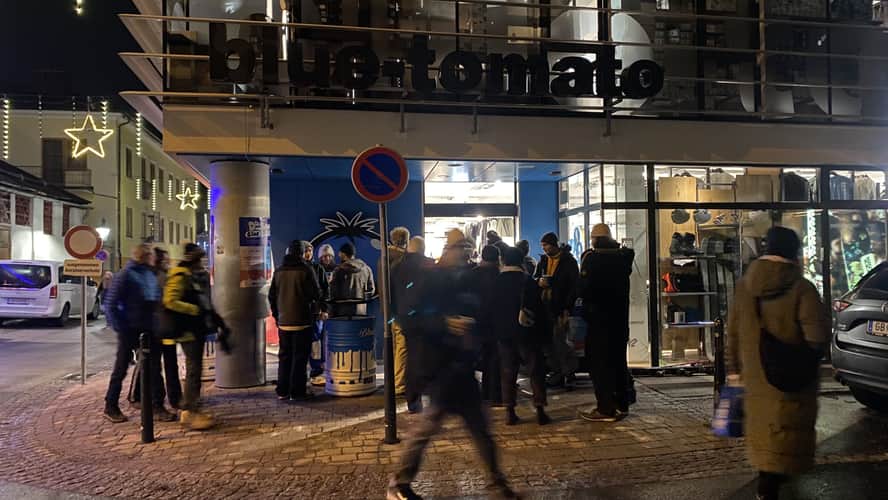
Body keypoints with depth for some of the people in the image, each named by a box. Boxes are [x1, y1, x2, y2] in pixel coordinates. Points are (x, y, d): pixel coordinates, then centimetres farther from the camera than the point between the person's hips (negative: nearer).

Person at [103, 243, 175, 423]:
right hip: (130, 330, -6)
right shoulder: (125, 275, -10)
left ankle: (158, 406, 11)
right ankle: (111, 407, 21)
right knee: (121, 368, 7)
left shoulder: (151, 275, 8)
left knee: (154, 368, 5)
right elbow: (110, 304, -11)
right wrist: (119, 326, -13)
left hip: (148, 329, 6)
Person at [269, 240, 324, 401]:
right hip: (302, 321, -5)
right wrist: (319, 311, 9)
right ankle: (297, 392, 2)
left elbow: (272, 296, 11)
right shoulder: (306, 270, -9)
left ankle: (282, 391, 15)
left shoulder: (279, 271, 8)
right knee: (300, 356, 0)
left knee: (284, 356, 12)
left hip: (283, 321, 5)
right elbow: (316, 294, -7)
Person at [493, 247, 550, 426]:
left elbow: (491, 308, 6)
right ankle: (540, 411, 3)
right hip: (526, 332, -3)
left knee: (508, 372, 8)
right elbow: (538, 307, -8)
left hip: (503, 333, 3)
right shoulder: (527, 280, -9)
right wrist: (542, 331, 2)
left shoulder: (495, 282, 1)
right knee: (536, 371, 5)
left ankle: (510, 412, 7)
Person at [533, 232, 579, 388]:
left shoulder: (568, 261, -4)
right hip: (544, 306, 6)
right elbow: (534, 277, 21)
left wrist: (567, 308, -14)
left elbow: (574, 286, -7)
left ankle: (569, 371, 9)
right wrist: (538, 281, -5)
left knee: (560, 341, -8)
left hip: (560, 307, -6)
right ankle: (556, 372, 15)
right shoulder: (543, 260, 14)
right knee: (549, 341, 7)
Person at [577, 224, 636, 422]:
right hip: (620, 317, 6)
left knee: (600, 362, 0)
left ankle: (606, 409, 0)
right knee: (619, 360, 15)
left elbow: (584, 288, -17)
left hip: (598, 318, -6)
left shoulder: (591, 257, -14)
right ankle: (621, 404, 23)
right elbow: (623, 284, 13)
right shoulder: (623, 256, 6)